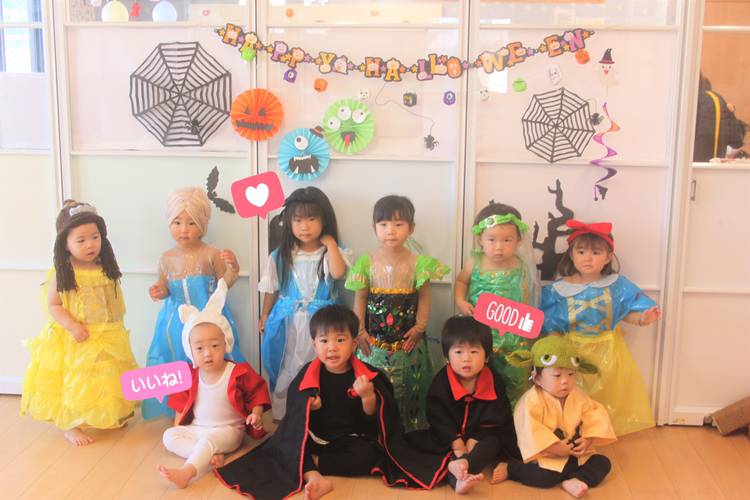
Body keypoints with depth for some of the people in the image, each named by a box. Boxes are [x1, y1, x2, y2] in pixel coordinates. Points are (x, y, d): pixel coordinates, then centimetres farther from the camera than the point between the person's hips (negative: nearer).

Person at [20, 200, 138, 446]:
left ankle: (112, 417, 37)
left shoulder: (106, 270, -1)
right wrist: (73, 326, -23)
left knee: (108, 380, 17)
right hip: (73, 341, -5)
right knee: (74, 382, 5)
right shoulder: (61, 274, -15)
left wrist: (116, 323, 6)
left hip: (107, 338, 5)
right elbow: (53, 306, -13)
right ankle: (71, 425, 22)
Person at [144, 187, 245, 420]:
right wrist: (159, 291, -7)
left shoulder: (211, 255, -7)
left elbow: (223, 285, -2)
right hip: (176, 322, 3)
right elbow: (164, 287, 15)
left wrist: (233, 267, -19)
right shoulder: (167, 258, 3)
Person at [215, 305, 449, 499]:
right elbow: (295, 414, 0)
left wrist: (368, 396, -24)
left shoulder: (365, 375, -7)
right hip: (314, 437, 1)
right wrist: (307, 407, -22)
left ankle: (311, 463, -19)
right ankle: (315, 478, -42)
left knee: (368, 456, -30)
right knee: (287, 447, -25)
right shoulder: (308, 374, -5)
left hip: (351, 438, 0)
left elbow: (370, 417, -4)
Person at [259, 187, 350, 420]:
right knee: (286, 370, 11)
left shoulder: (331, 252, -5)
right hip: (287, 321, 2)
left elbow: (338, 273, -27)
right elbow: (272, 289, 9)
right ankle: (282, 416, 26)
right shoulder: (280, 256, -1)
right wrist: (265, 316, 13)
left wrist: (330, 242, -18)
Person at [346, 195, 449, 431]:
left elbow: (424, 297, 1)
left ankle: (410, 432, 22)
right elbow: (360, 298, 3)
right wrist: (360, 330, -3)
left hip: (407, 343, 0)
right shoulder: (367, 262, -1)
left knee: (408, 391, 8)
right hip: (374, 343, 1)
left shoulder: (418, 263, -4)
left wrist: (419, 327, -9)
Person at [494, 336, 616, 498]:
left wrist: (587, 440, -14)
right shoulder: (531, 401, -19)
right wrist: (555, 448, -28)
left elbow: (593, 416, 2)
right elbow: (530, 432, -27)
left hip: (575, 453, 6)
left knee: (603, 463, -5)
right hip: (546, 456, -6)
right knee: (545, 476, -29)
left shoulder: (578, 396, 1)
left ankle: (575, 481, -23)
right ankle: (508, 469, -6)